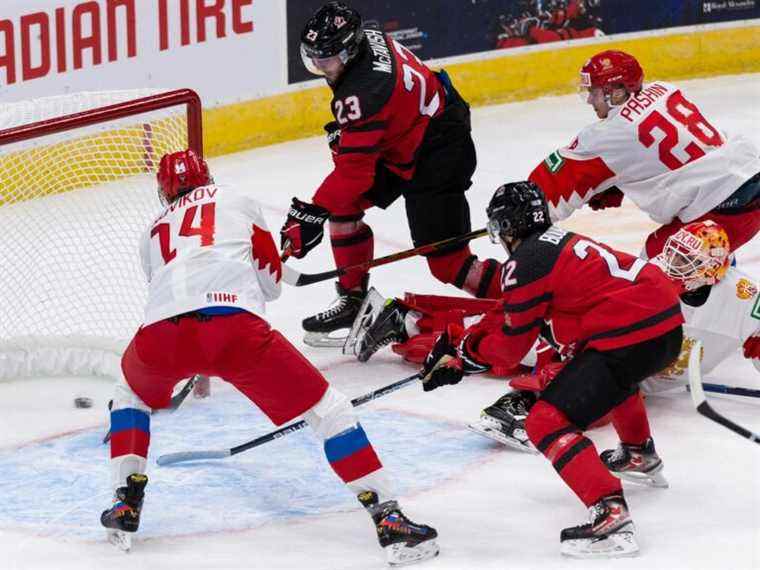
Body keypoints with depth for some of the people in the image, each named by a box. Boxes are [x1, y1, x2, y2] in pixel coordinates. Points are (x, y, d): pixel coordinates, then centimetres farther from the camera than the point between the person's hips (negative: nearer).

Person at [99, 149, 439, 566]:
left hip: (161, 330, 3)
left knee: (131, 393, 37)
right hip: (236, 324, -3)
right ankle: (388, 519, -2)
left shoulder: (153, 232, 36)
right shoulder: (237, 201, 29)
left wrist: (197, 370, 62)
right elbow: (270, 280, 28)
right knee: (326, 407, 8)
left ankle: (125, 507, 25)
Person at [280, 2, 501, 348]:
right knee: (343, 205, 7)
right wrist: (343, 129, 15)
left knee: (447, 262, -10)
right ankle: (353, 301, 16)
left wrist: (310, 215, -28)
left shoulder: (363, 93, -32)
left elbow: (353, 171, -31)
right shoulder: (367, 40, -5)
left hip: (438, 156, -11)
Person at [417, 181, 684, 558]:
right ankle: (641, 455, 61)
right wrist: (466, 339, 26)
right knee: (613, 374, 42)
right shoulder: (561, 241, 20)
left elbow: (509, 348, 1)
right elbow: (517, 316, 27)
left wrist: (461, 354, 16)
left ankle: (610, 514, -25)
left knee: (548, 421, -10)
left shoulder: (525, 264, -6)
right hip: (669, 320, 10)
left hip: (632, 339, -10)